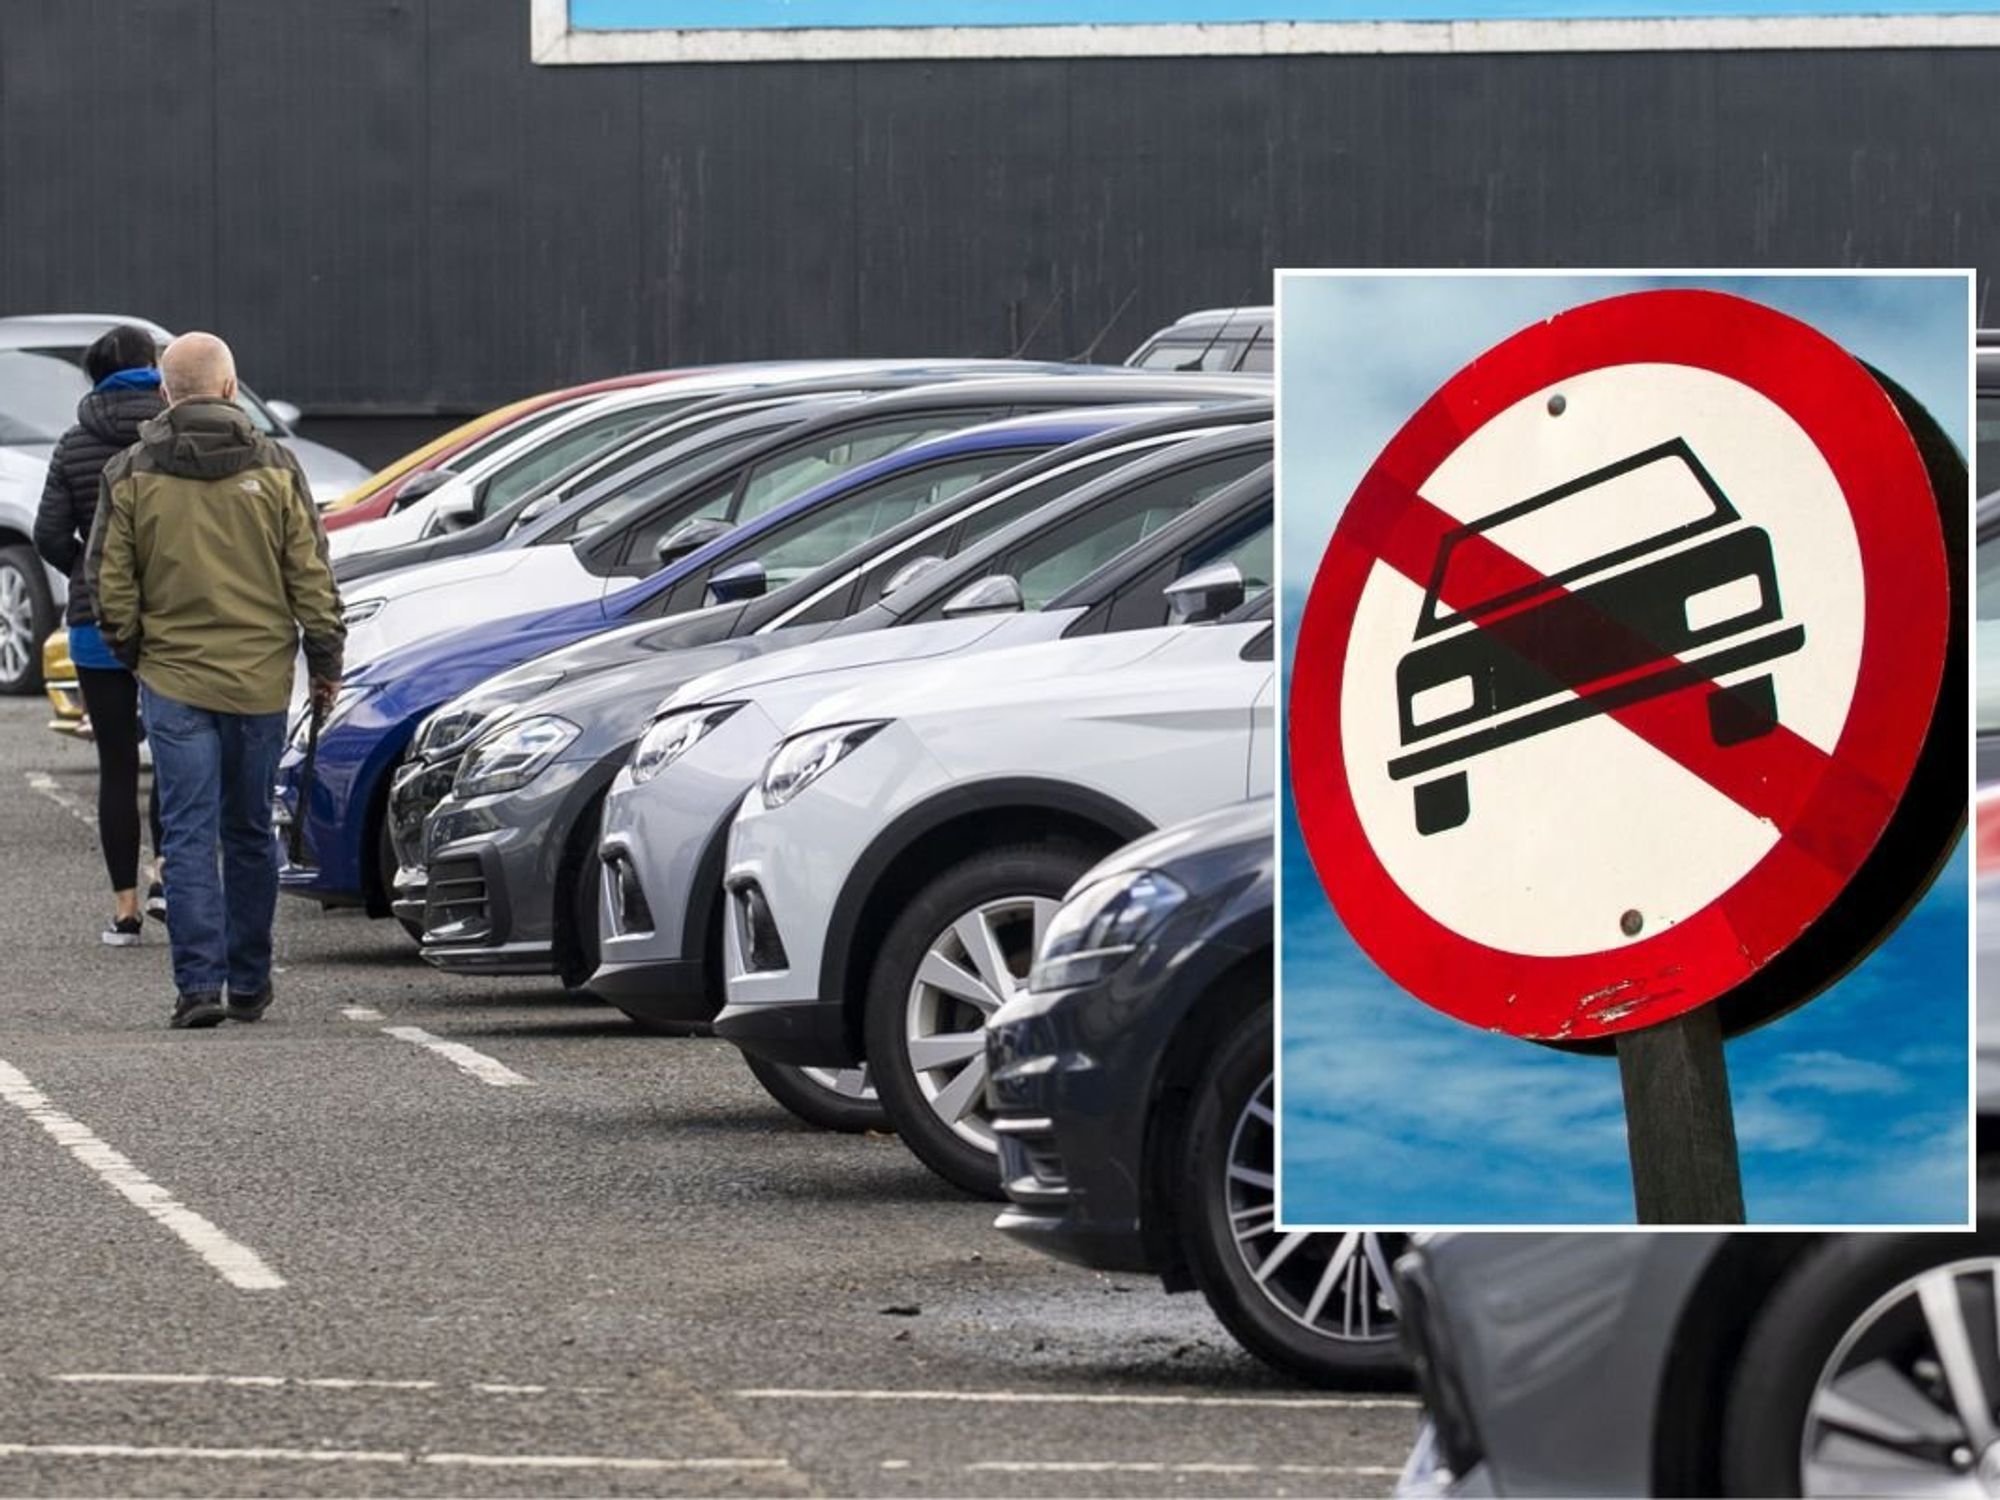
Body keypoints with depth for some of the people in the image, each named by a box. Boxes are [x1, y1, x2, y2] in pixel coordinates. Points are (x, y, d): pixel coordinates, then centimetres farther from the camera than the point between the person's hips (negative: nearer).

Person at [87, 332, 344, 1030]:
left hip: (174, 679, -1)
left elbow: (109, 583, 0)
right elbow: (311, 575, 0)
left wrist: (132, 653, 14)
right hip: (260, 681, 1)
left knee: (189, 835, -1)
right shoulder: (273, 468, -1)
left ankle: (199, 983, -11)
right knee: (250, 833, 12)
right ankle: (248, 985, 18)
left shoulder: (130, 475, -3)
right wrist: (325, 660, 9)